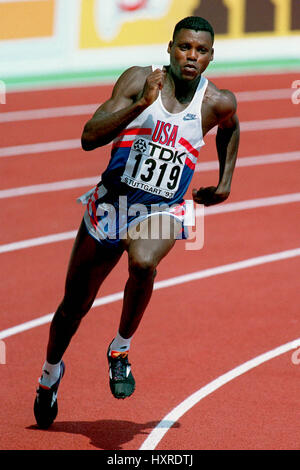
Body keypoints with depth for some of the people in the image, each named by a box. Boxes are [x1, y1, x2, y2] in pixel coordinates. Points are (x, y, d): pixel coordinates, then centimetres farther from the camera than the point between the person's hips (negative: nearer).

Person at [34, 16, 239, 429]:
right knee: (75, 304, 13)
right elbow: (89, 137, -20)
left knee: (143, 264, -36)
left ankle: (121, 350, -11)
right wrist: (141, 104, -30)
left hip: (162, 210, 0)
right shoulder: (139, 79, -10)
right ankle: (51, 371, 43)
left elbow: (230, 129, 23)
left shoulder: (217, 103, -4)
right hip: (112, 203, 1)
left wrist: (225, 183, 16)